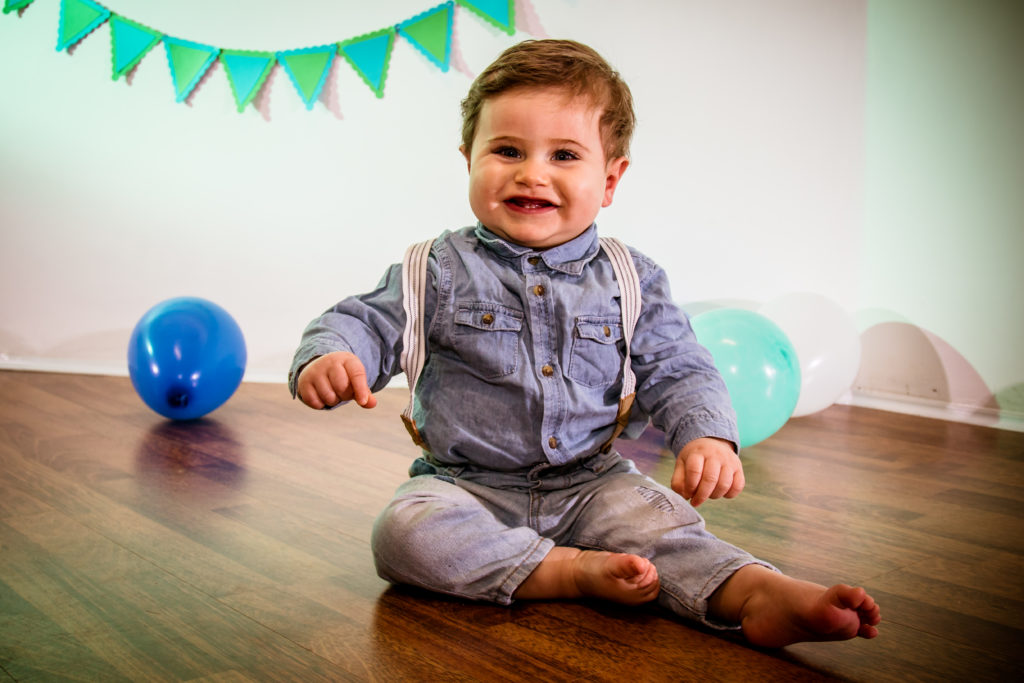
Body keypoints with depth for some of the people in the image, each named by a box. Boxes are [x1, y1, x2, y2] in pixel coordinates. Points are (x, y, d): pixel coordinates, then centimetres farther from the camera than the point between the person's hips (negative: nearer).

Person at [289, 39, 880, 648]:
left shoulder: (631, 281, 1)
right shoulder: (441, 271, -4)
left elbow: (677, 372, 2)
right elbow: (369, 324, -3)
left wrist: (708, 436, -19)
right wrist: (328, 357, -27)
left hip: (590, 485, 1)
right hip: (466, 484, -1)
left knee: (661, 518, -25)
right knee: (403, 531, -29)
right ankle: (571, 570, -28)